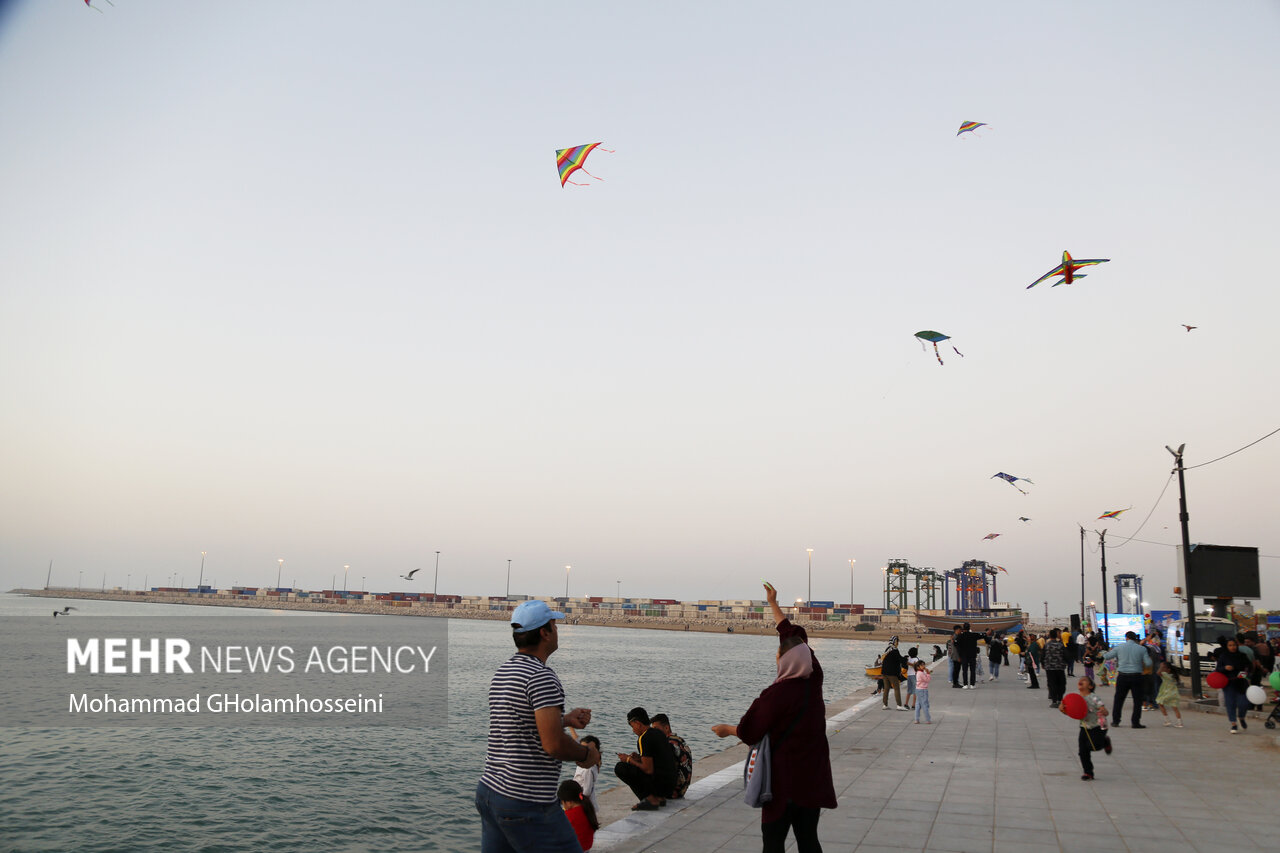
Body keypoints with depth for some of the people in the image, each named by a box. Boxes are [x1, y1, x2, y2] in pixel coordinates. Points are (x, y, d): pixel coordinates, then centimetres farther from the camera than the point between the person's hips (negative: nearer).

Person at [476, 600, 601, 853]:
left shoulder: (501, 672, 11)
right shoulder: (542, 676, -18)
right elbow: (554, 745, -23)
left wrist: (565, 719, 19)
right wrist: (586, 754, -5)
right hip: (527, 804, -9)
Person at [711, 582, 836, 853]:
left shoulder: (777, 694, -20)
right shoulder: (814, 679, -3)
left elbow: (749, 731, -11)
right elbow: (792, 634, 9)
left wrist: (726, 729, 10)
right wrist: (773, 603, 20)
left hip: (784, 778, -6)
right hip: (813, 777, 6)